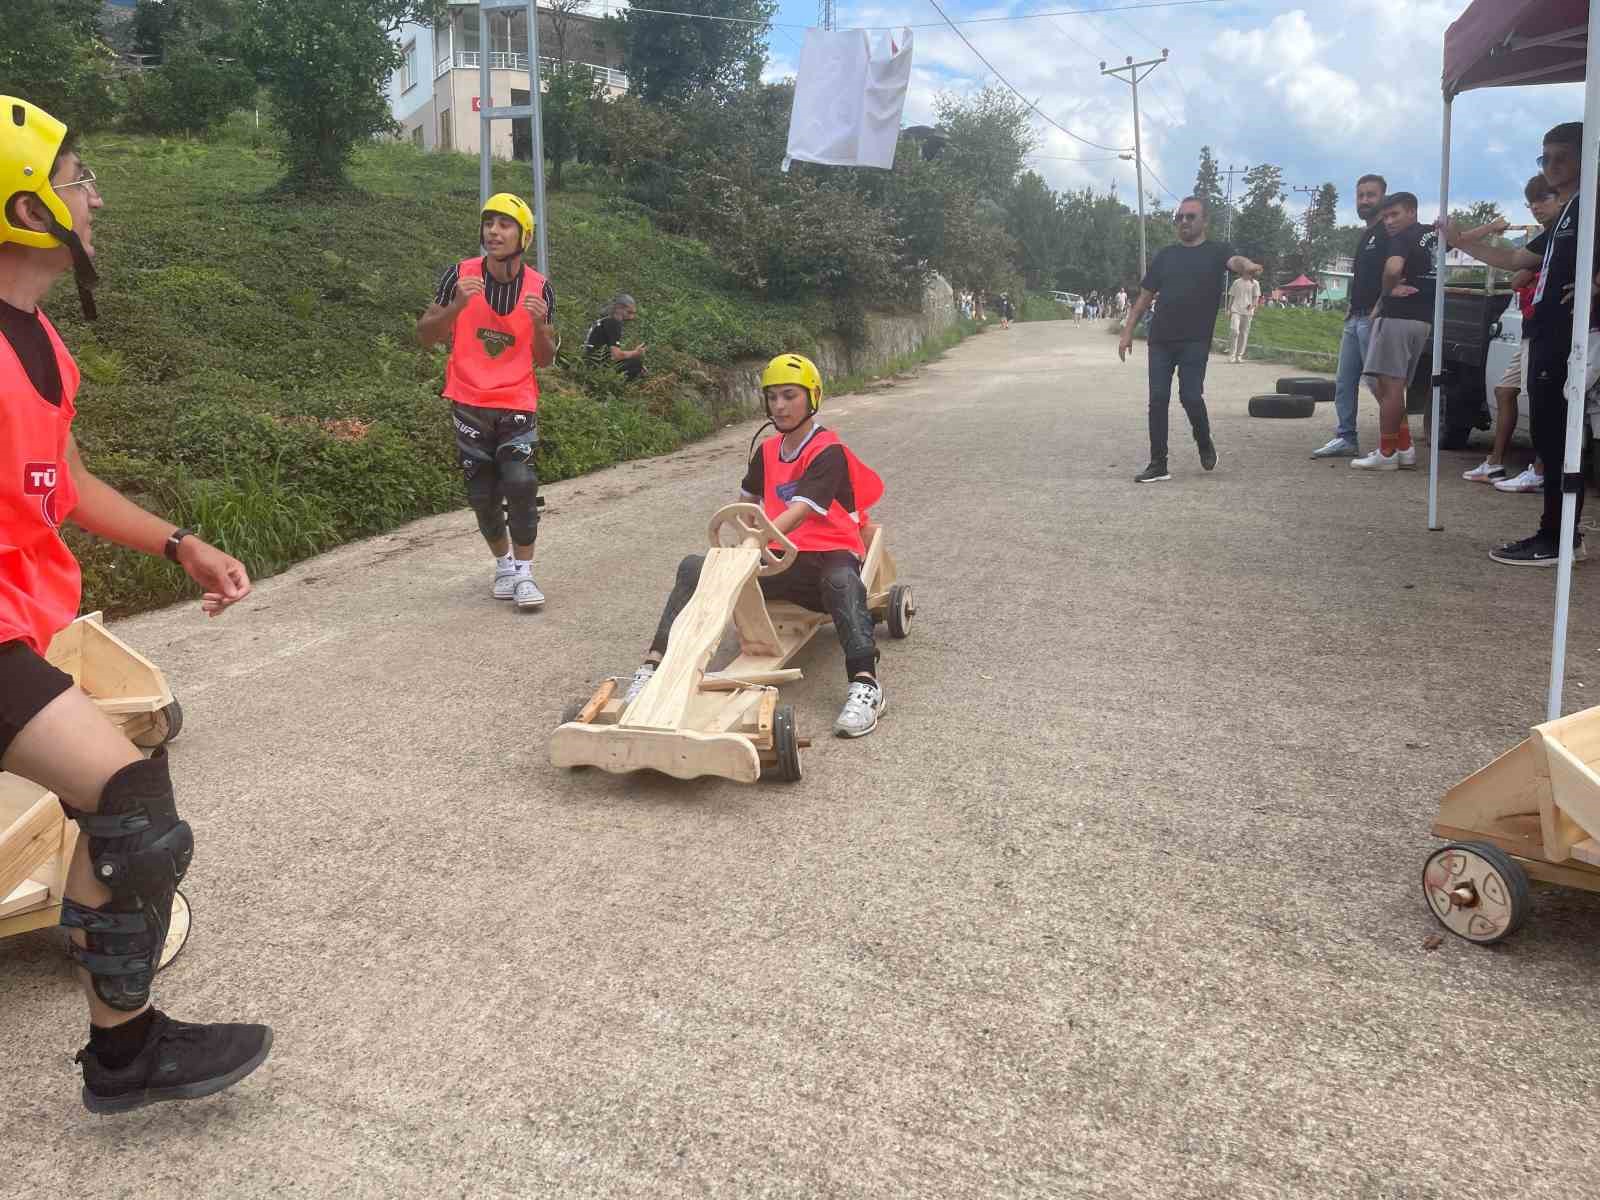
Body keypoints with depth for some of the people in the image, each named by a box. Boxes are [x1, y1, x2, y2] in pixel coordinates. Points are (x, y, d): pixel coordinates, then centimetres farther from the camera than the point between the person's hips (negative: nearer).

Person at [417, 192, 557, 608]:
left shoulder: (540, 288, -3)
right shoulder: (460, 275, -6)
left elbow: (544, 360, 3)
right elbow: (425, 335, -4)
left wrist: (540, 324, -17)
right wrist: (456, 304, -21)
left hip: (518, 402, 0)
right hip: (469, 402, 1)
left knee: (520, 483, -16)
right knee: (483, 494, 5)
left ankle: (523, 573, -3)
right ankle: (503, 564, 27)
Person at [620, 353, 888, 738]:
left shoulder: (828, 452, -9)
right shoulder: (768, 450, 14)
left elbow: (798, 513, -24)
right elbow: (747, 500, 31)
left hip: (827, 554, -6)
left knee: (840, 581, -43)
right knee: (694, 567, -15)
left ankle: (865, 686, -55)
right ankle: (654, 665, -24)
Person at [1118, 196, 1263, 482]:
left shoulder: (1216, 251, 5)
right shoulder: (1165, 255, 14)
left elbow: (1235, 261, -18)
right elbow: (1145, 296, 15)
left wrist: (1248, 266, -42)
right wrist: (1127, 331, 8)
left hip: (1195, 341, -3)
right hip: (1160, 340, 3)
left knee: (1191, 397, -10)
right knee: (1158, 400, -1)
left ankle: (1205, 443, 21)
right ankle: (1158, 464, 6)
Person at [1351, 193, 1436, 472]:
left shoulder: (1403, 238, -10)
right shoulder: (1434, 234, 16)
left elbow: (1393, 268, -30)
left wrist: (1387, 291, -11)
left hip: (1398, 317, -9)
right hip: (1424, 320, 9)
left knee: (1389, 384, -6)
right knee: (1395, 386, 15)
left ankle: (1387, 453, -6)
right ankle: (1404, 448, 14)